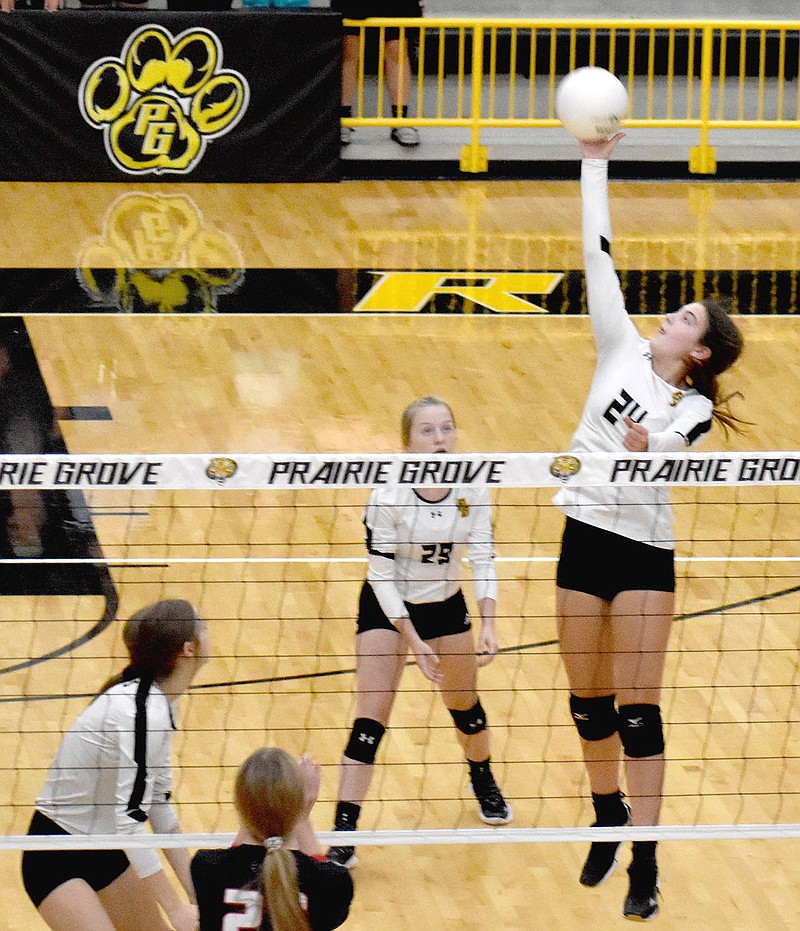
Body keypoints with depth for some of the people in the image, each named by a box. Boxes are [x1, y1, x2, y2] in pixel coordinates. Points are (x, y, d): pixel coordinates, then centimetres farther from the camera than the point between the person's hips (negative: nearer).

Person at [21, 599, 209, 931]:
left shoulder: (160, 703, 1)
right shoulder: (142, 711, -27)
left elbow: (159, 803, 8)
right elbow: (129, 820, -30)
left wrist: (194, 890, 5)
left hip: (105, 852, 10)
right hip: (57, 858, -10)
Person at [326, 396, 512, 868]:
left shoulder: (472, 490, -15)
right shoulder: (388, 497, -26)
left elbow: (484, 558, -12)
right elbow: (382, 576, -21)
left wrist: (489, 625, -25)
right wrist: (414, 642, -25)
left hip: (446, 603, 4)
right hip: (387, 607, -4)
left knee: (465, 704, 17)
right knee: (371, 718, -12)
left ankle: (484, 784, 47)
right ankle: (343, 832, -11)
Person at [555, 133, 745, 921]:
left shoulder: (693, 412, -5)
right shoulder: (622, 353, 3)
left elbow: (658, 453, -21)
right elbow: (596, 257, -1)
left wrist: (644, 448, -44)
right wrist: (595, 165, -5)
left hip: (644, 554, -4)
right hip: (585, 540, 4)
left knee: (638, 710, -4)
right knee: (589, 701, 12)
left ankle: (644, 865, 0)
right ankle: (607, 824, 31)